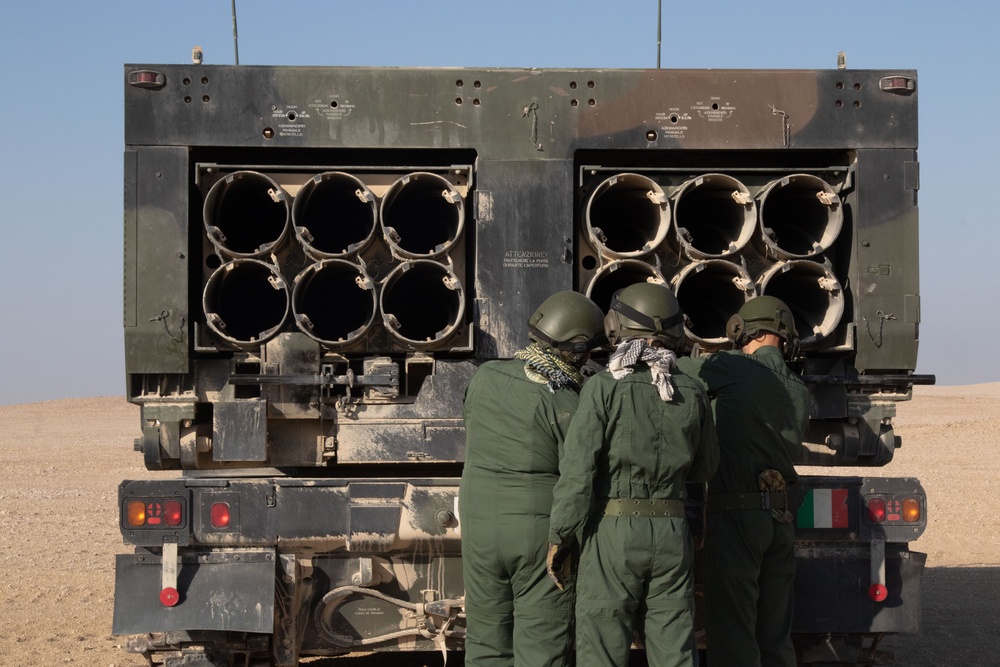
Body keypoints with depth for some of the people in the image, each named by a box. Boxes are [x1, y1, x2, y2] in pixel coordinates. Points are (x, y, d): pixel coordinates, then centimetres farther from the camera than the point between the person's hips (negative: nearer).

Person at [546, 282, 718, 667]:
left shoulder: (604, 388, -9)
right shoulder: (692, 393, 3)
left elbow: (578, 472, -12)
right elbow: (704, 468, 15)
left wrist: (559, 539, -3)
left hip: (613, 533, -4)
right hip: (671, 534, 4)